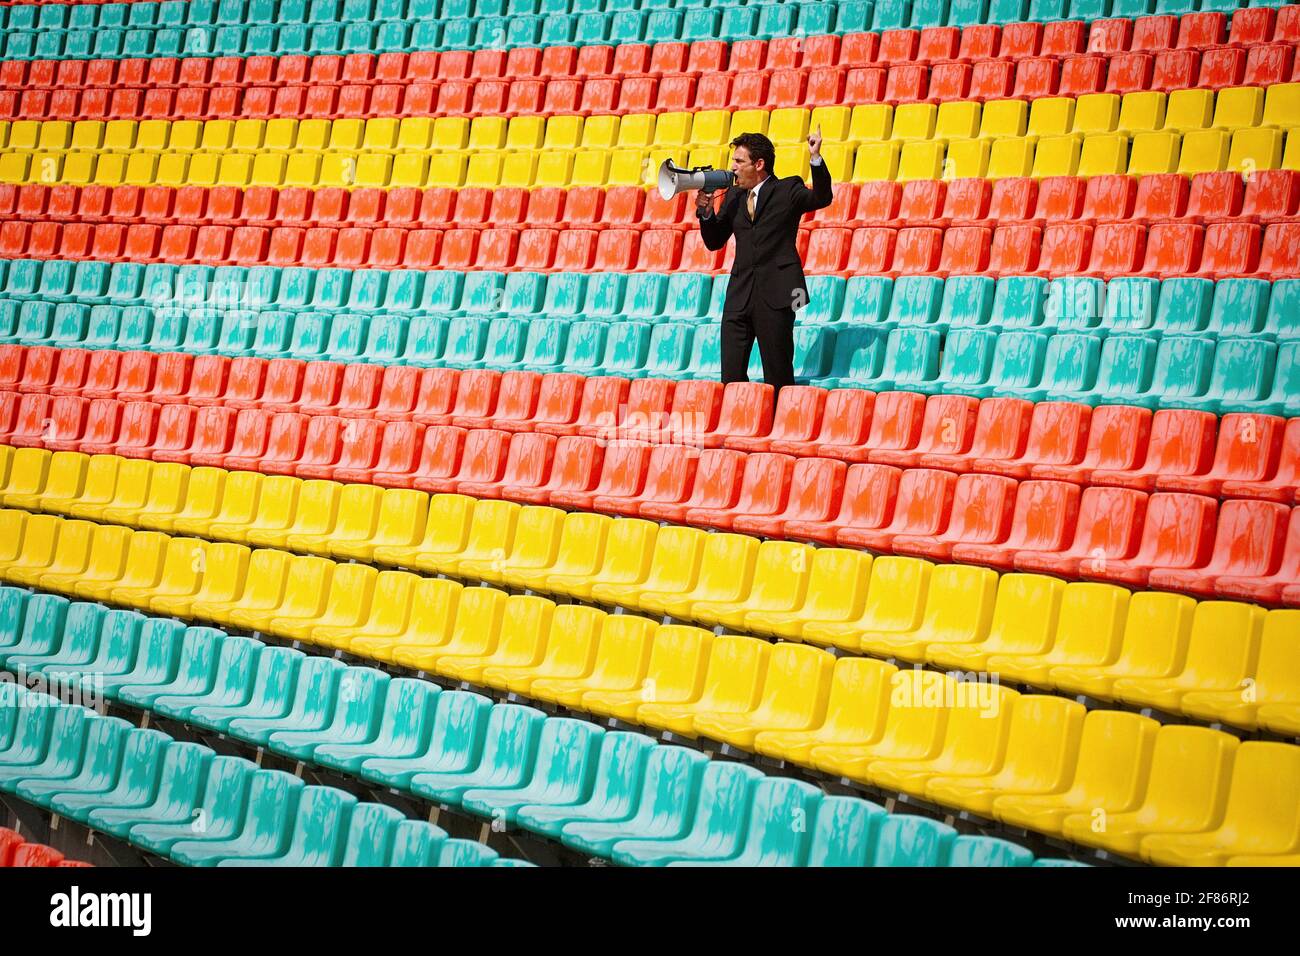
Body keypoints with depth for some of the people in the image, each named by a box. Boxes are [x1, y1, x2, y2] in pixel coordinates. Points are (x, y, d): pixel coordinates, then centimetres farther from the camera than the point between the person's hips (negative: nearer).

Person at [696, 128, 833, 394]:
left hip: (775, 297, -5)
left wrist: (815, 158, -26)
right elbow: (715, 242, 19)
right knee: (731, 377, 3)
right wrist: (706, 212, 2)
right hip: (739, 297, 5)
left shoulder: (788, 190, 1)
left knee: (778, 377, 0)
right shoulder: (733, 197, 16)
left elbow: (822, 198, -15)